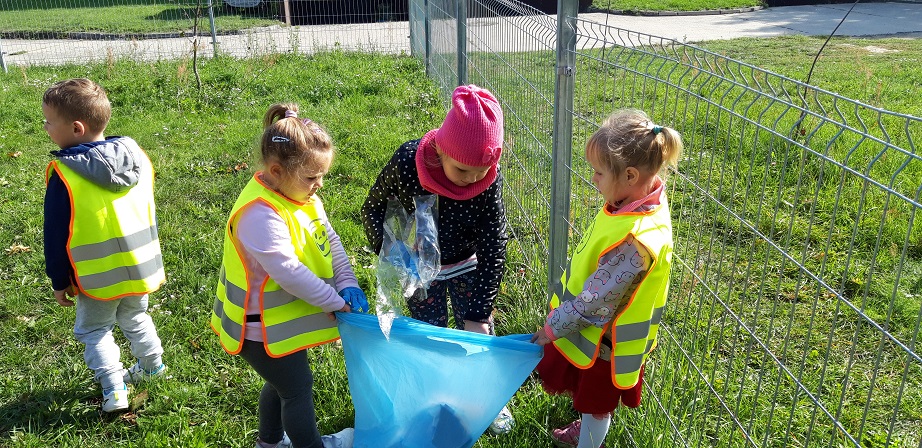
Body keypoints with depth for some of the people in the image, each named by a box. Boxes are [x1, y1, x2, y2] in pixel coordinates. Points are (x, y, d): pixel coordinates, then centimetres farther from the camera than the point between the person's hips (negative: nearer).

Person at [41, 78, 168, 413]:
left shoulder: (64, 174, -19)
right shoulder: (136, 156, -3)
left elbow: (56, 235, -12)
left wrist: (58, 281, 0)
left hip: (98, 278, -5)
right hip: (141, 267, 5)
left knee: (93, 330, 15)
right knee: (135, 318, 27)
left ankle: (114, 388, 8)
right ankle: (153, 364, 42)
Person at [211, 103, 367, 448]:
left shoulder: (301, 195, -2)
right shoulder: (260, 215, -32)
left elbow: (330, 241, 2)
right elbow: (289, 272, -33)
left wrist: (347, 282, -12)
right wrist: (336, 302, -23)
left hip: (283, 316, 10)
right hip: (263, 326, -10)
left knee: (282, 379, 27)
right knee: (298, 387, 6)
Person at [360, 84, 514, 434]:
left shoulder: (490, 178, -30)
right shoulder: (407, 162, -33)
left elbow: (493, 247, -24)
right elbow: (373, 208, -13)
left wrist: (479, 313, -24)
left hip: (467, 265, 1)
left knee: (478, 332, 11)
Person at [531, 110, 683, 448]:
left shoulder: (635, 240, -39)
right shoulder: (640, 201, -10)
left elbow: (595, 300, -29)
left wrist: (552, 328, -15)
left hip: (604, 337, -8)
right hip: (598, 326, 8)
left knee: (595, 401, 19)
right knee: (591, 397, 31)